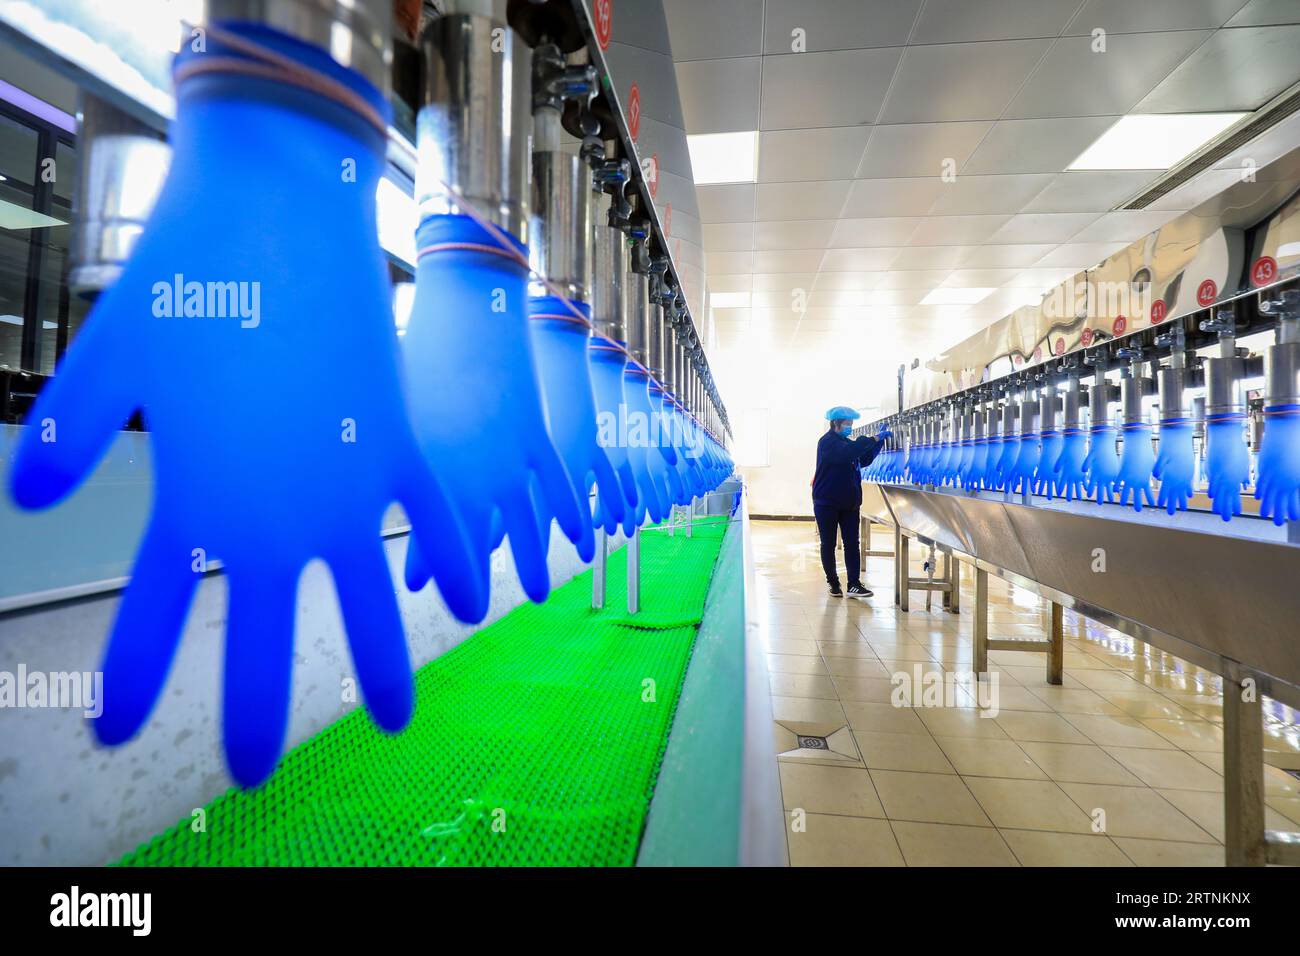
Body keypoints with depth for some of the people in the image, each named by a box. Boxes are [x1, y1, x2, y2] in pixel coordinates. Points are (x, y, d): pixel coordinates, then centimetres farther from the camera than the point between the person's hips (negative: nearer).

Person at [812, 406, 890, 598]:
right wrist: (874, 440, -26)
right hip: (827, 502, -7)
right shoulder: (827, 442, -11)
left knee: (852, 543, 0)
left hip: (848, 503, 7)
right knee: (828, 544, 3)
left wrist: (879, 441, 4)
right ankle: (833, 583, 15)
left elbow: (865, 459, 17)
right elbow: (846, 453, -29)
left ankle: (854, 584, 1)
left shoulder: (848, 443, 15)